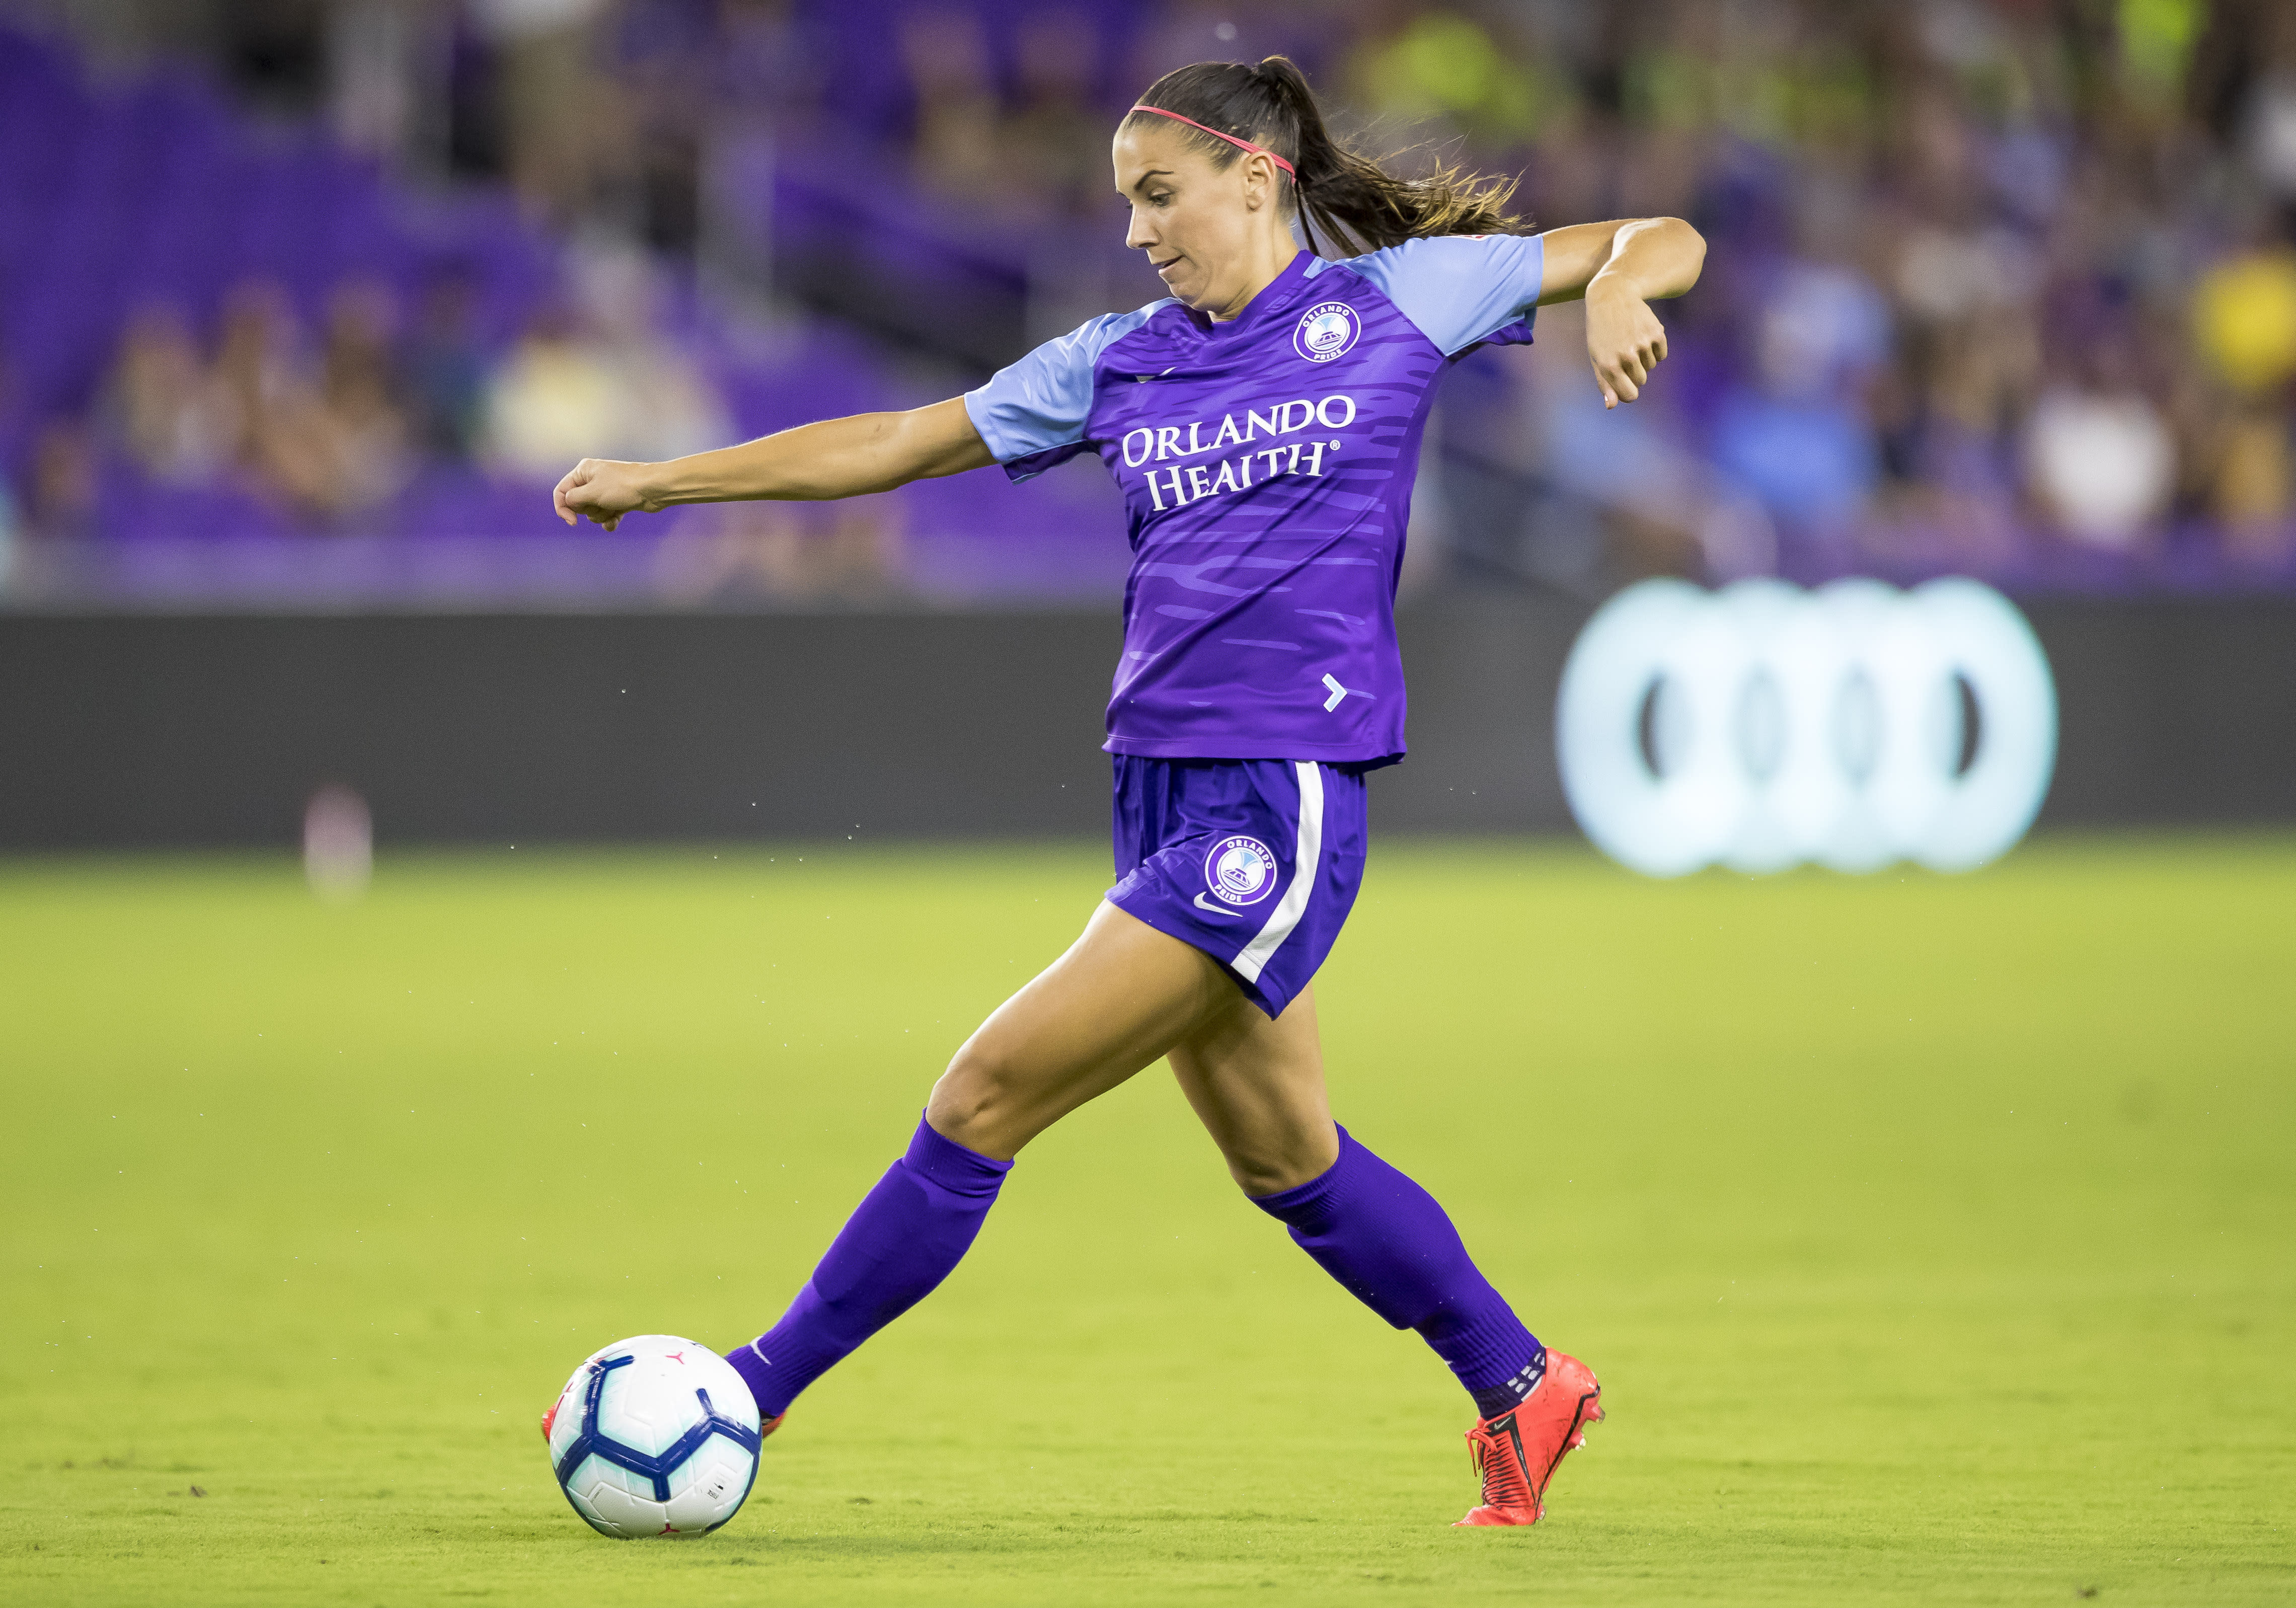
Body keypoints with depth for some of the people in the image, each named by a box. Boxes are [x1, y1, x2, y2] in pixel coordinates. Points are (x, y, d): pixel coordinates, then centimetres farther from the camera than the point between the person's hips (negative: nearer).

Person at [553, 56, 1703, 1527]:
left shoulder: (1396, 298, 1)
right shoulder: (1121, 363, 13)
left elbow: (1664, 240, 6)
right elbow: (896, 445, 16)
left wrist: (1618, 291, -18)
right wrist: (657, 483, 13)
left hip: (1286, 797, -7)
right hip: (1163, 787, 7)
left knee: (990, 1095, -10)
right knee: (1284, 1158, 14)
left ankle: (751, 1396, -3)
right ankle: (1522, 1386, 32)